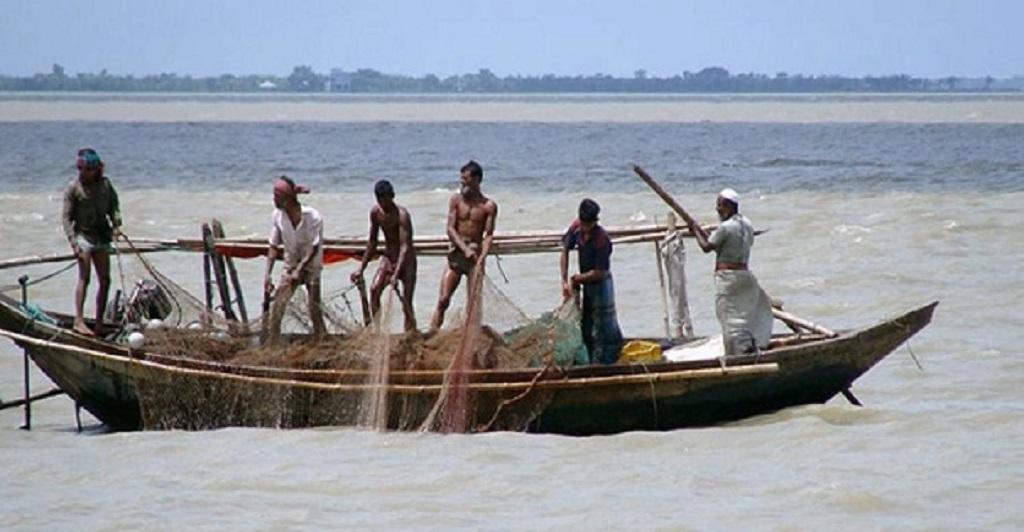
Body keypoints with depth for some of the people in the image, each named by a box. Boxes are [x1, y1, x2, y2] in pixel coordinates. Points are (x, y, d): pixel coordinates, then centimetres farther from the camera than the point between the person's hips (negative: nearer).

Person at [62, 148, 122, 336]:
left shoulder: (105, 184, 5)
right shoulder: (74, 187, -9)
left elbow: (113, 205, 11)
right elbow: (66, 217, -10)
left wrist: (116, 224, -8)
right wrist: (73, 242, -18)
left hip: (102, 235, 5)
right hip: (83, 234, -5)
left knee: (105, 279, 5)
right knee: (84, 277, -14)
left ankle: (99, 322, 13)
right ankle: (79, 320, -14)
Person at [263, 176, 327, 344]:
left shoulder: (313, 217, -20)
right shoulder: (277, 216, -8)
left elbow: (314, 247, -18)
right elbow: (273, 246, -3)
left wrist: (299, 269, -26)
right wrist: (268, 274, -10)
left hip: (311, 267, -4)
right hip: (291, 266, 4)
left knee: (315, 311, -5)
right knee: (277, 307, -9)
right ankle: (272, 347, -6)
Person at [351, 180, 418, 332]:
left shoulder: (401, 214, -21)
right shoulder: (375, 212, -2)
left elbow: (405, 246, -28)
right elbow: (372, 242, 11)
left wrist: (396, 274, -37)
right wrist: (361, 268, 10)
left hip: (406, 259, -5)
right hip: (388, 257, 5)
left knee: (406, 302, -9)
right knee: (374, 289, -17)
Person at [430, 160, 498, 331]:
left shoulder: (488, 206, 0)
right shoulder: (456, 199, 3)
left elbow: (489, 234, -5)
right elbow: (450, 229, -3)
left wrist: (481, 258, -21)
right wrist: (465, 249, -17)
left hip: (475, 254, -1)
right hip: (457, 253, 1)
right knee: (444, 299, -7)